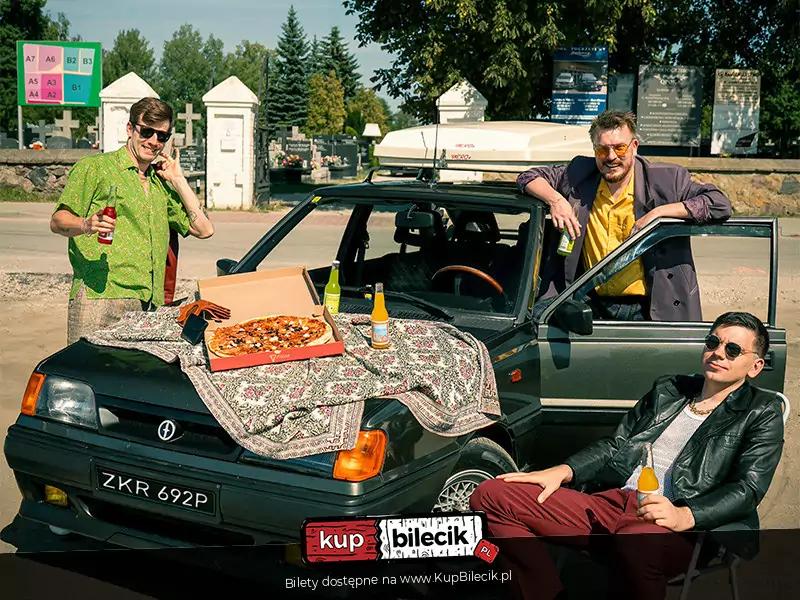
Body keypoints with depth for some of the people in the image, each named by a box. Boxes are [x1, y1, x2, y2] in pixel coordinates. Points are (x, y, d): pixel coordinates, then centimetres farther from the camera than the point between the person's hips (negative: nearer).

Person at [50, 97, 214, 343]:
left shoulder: (161, 183, 25)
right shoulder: (94, 167, 7)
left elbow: (203, 229, 18)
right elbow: (57, 221, -1)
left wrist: (178, 180, 15)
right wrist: (87, 225, -23)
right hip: (99, 296, -5)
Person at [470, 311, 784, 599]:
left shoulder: (762, 412, 11)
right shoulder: (667, 389, 27)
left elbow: (748, 490, -2)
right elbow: (615, 445, 22)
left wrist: (685, 516, -21)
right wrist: (561, 471, 3)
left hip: (675, 525, -6)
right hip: (611, 503, 6)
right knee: (491, 495, -13)